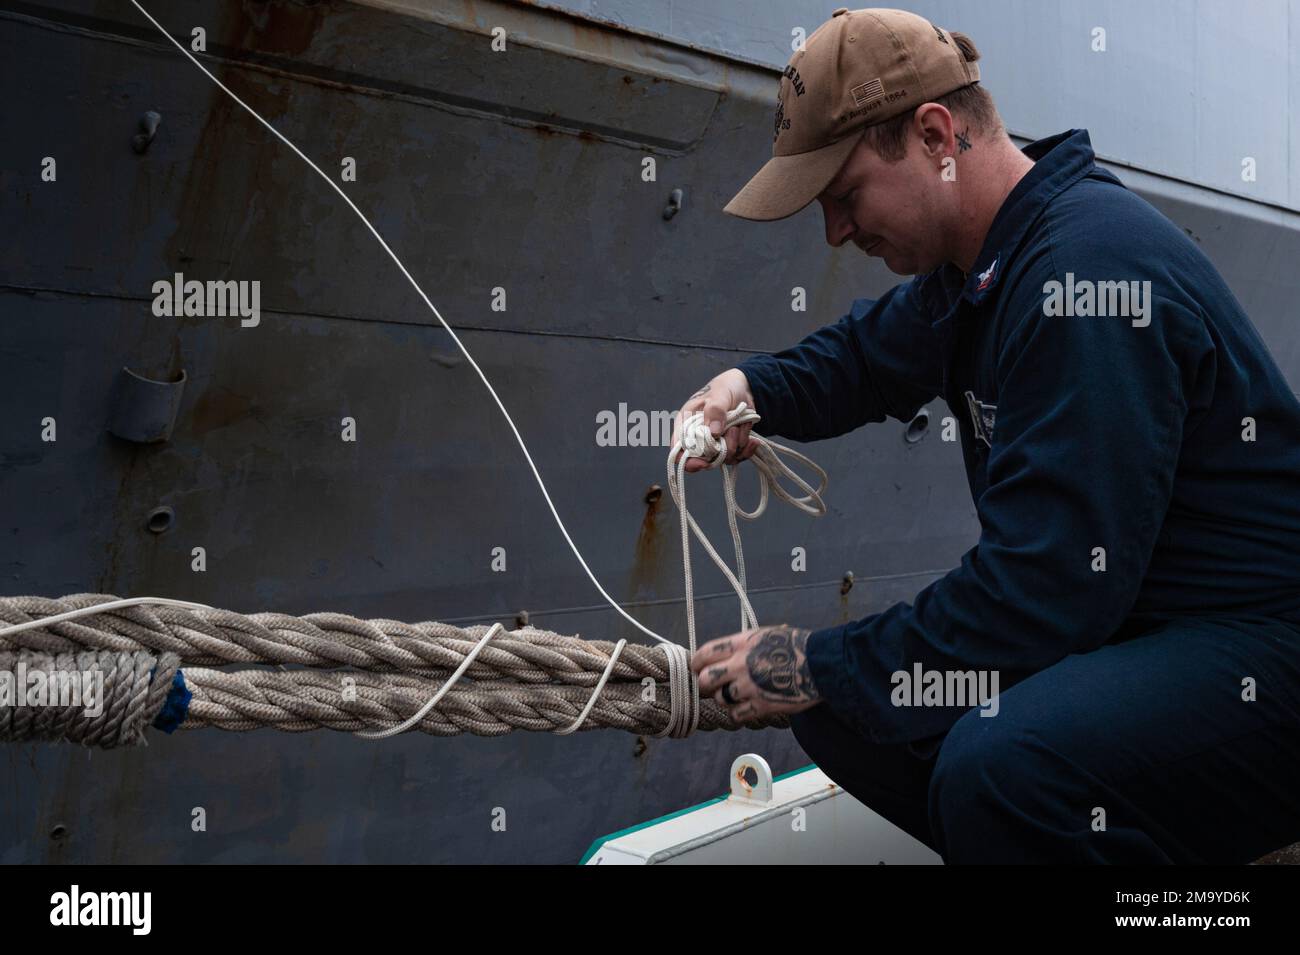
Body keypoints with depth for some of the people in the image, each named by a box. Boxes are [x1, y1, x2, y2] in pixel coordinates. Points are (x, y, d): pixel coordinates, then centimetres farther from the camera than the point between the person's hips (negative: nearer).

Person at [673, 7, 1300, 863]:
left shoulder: (1088, 272, -23)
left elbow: (1041, 590, -27)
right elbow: (870, 351, 27)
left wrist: (818, 666, -17)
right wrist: (752, 389, 4)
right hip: (1115, 617, 10)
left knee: (1001, 764, -35)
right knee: (843, 707, 4)